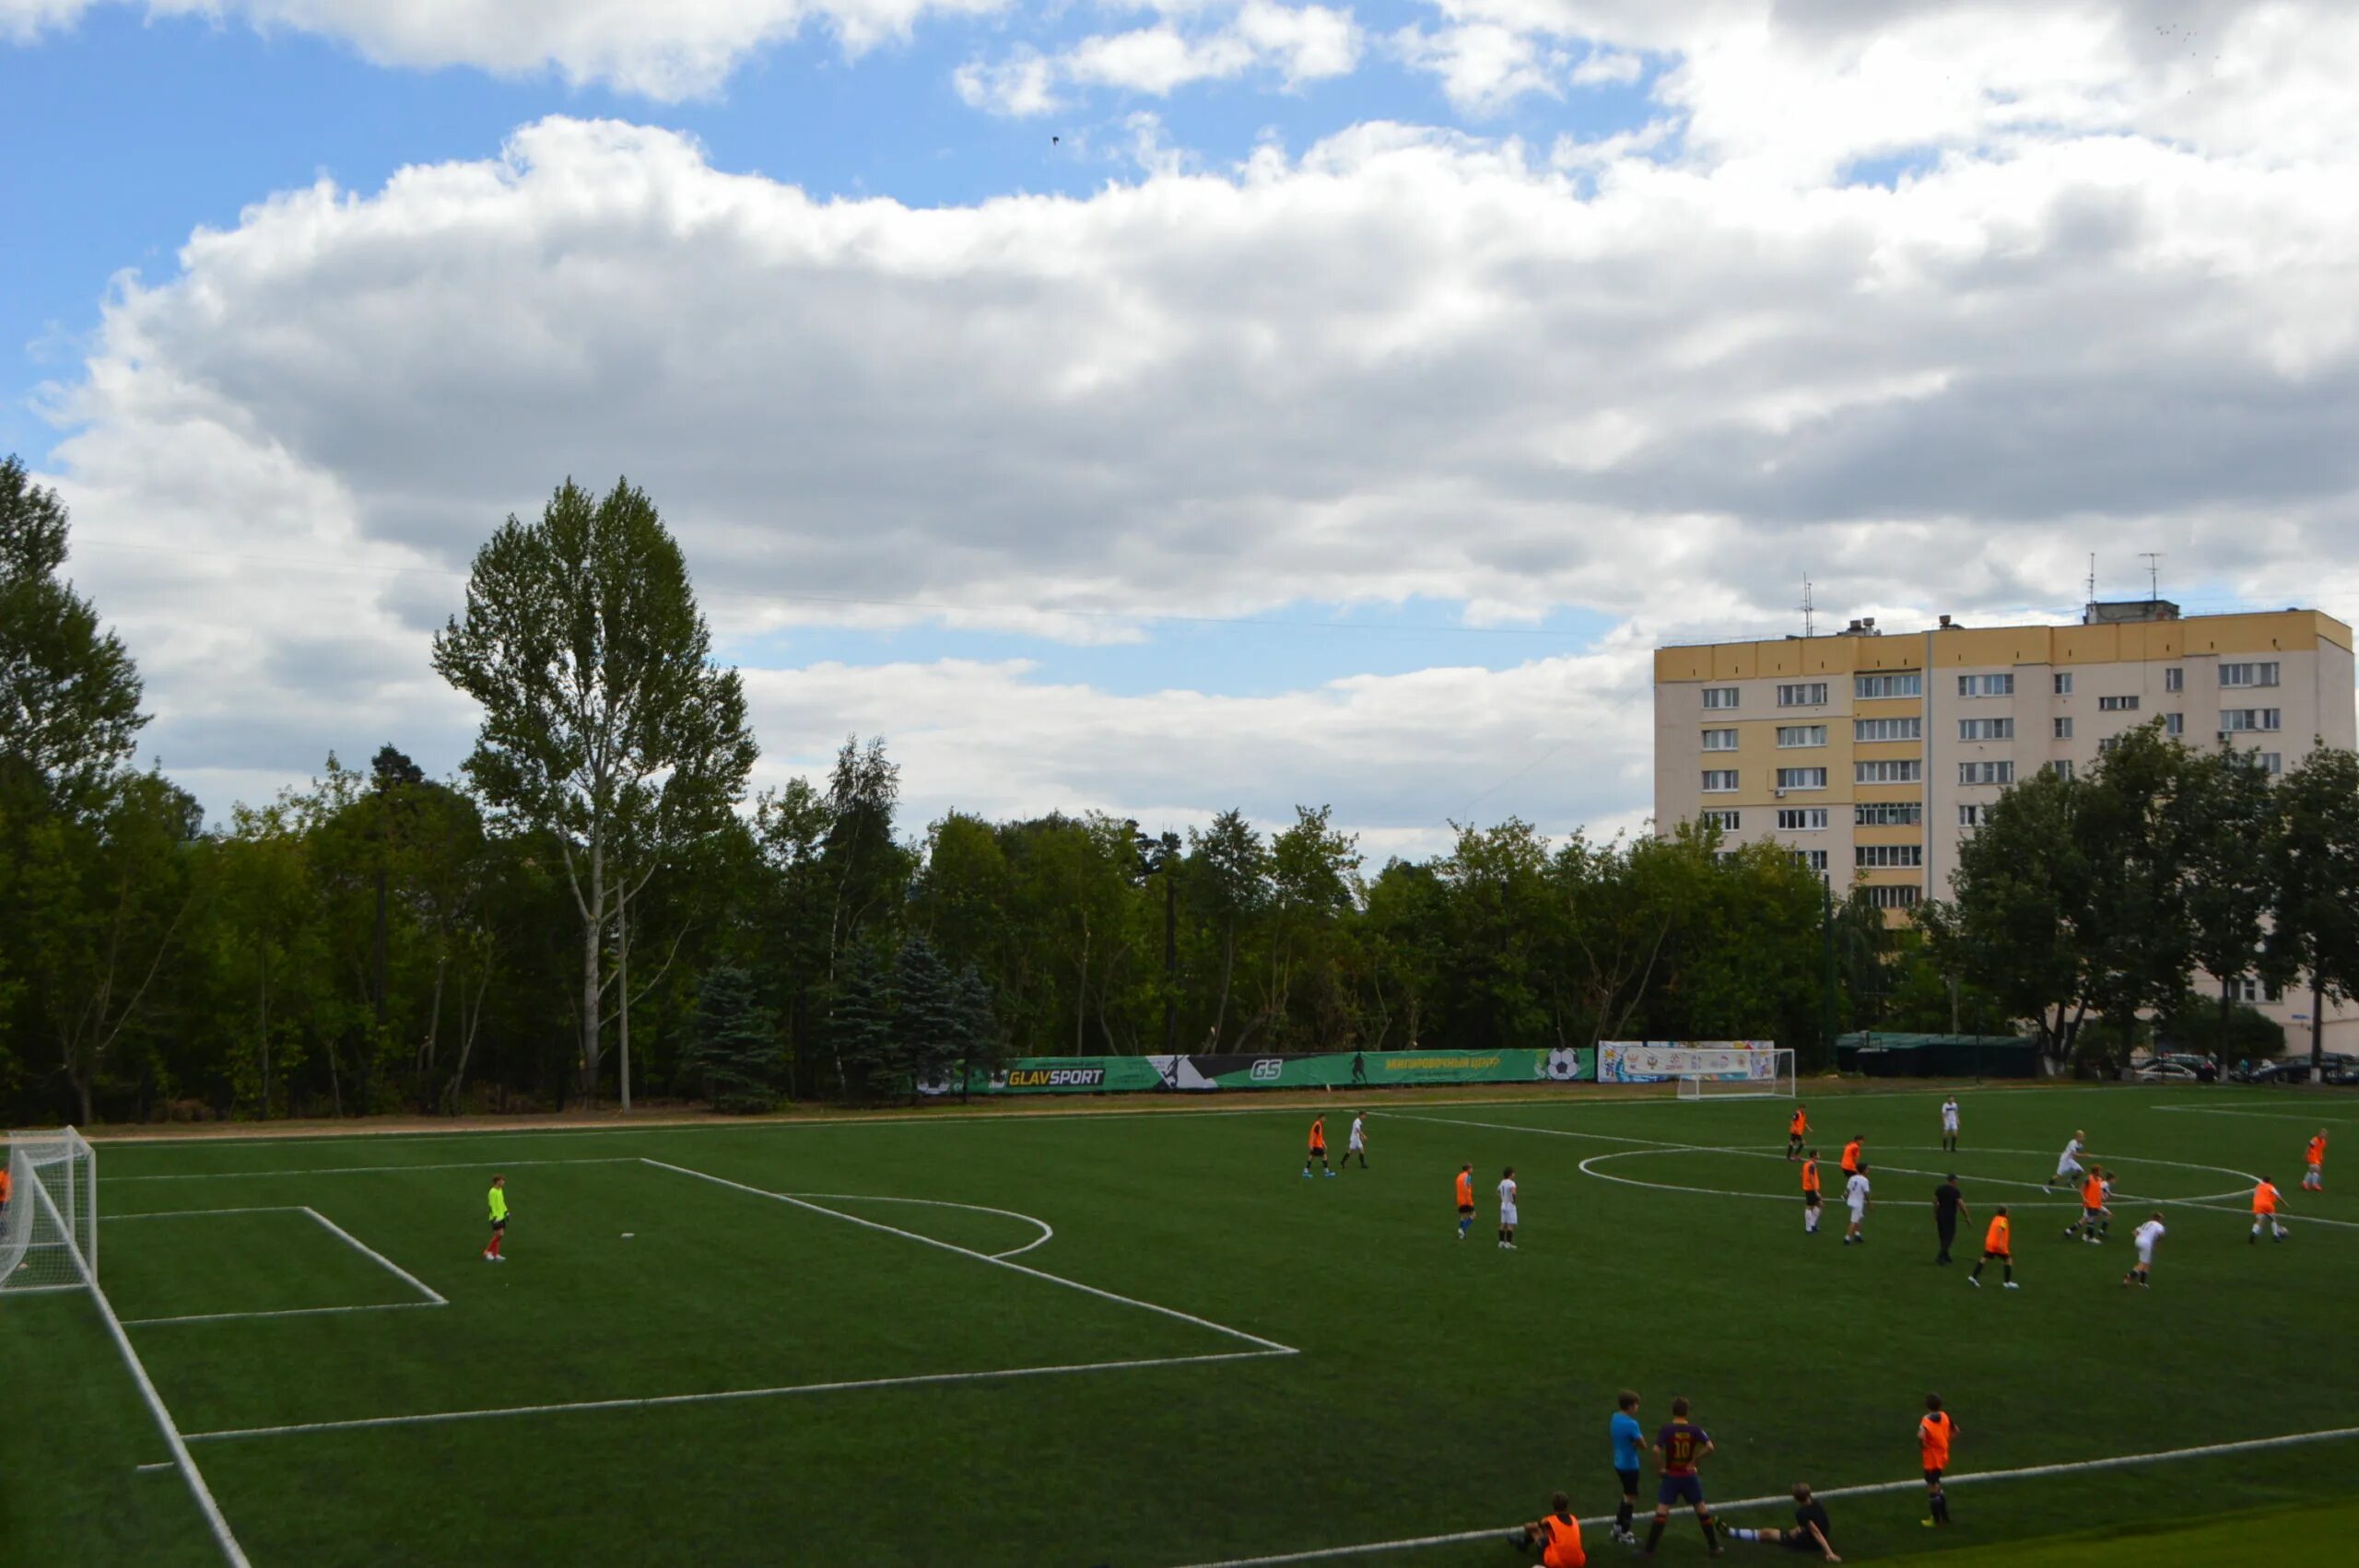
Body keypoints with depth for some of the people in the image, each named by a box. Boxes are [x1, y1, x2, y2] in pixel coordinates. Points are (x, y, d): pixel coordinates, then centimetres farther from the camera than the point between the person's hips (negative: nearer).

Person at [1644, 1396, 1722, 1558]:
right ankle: (1714, 1547, 22)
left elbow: (1656, 1450, -23)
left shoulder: (1666, 1429, -12)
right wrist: (1694, 1461, -7)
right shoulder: (1694, 1429, -6)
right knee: (1701, 1508, 16)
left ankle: (1650, 1549, -2)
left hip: (1671, 1476, -2)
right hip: (1689, 1476, 2)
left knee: (1662, 1511, -1)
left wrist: (1660, 1468, -8)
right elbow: (1709, 1447, -16)